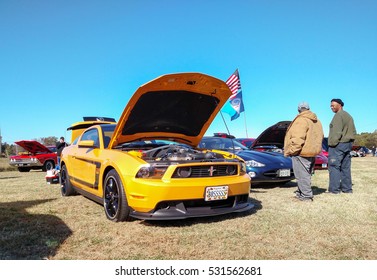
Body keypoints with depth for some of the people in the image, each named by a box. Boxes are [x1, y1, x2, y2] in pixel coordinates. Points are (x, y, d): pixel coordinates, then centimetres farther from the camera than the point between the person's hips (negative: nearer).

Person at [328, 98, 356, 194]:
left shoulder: (338, 115, -12)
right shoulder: (348, 116, 20)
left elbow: (337, 132, -20)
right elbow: (354, 132, 21)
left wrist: (332, 143, -16)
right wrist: (350, 141, 19)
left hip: (338, 144, -10)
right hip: (348, 144, 10)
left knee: (334, 167, -7)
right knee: (345, 167, 12)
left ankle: (334, 189, -8)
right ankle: (347, 188, 15)